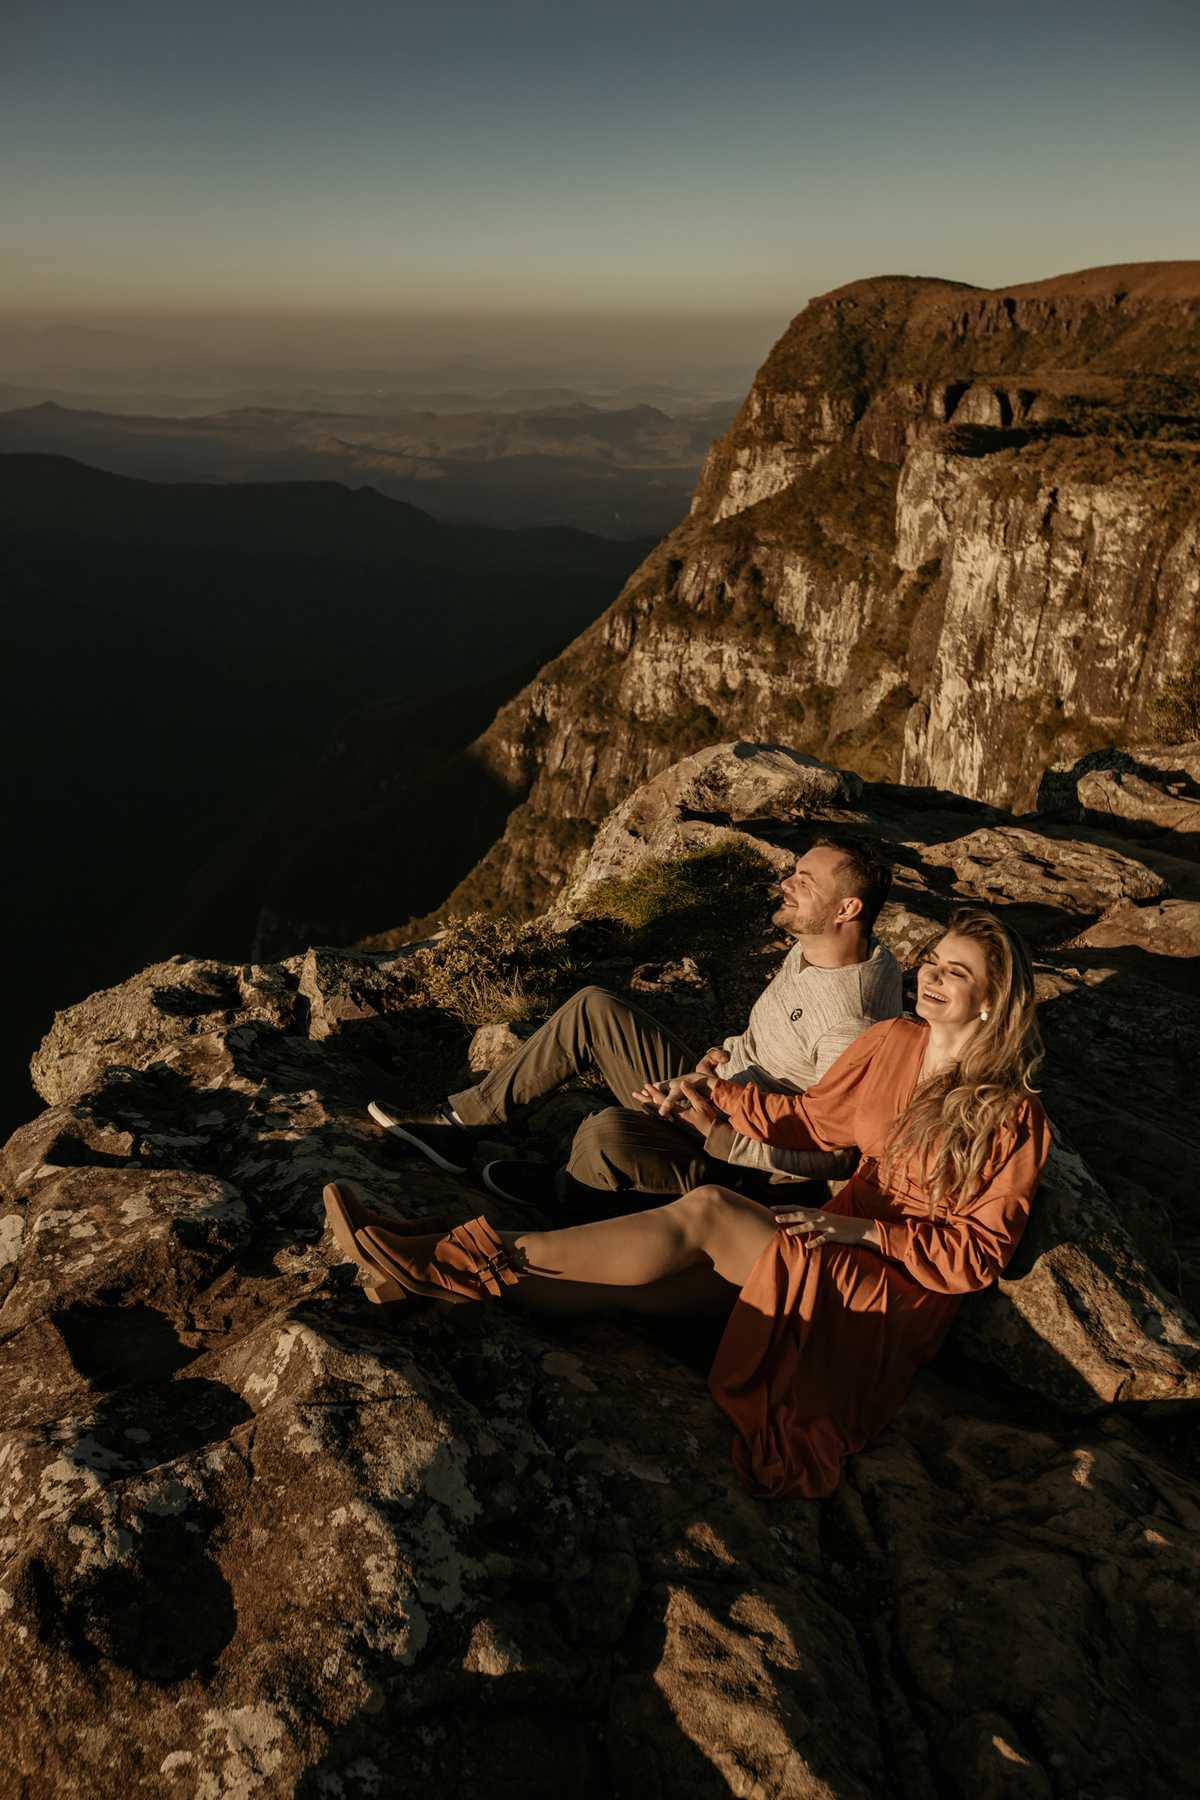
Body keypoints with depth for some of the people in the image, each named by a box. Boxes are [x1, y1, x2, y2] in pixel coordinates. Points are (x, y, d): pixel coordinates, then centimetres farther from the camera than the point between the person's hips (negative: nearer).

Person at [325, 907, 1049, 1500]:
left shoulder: (1012, 1118, -12)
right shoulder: (892, 1042, 4)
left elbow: (980, 1254, -11)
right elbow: (813, 1120, 14)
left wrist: (860, 1230, -21)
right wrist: (718, 1095, 1)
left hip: (900, 1294, -6)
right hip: (835, 1245, 6)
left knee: (706, 1212, -27)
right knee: (642, 1280, -18)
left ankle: (456, 1261, -25)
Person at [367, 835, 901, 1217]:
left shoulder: (851, 1022, -28)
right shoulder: (810, 949, 2)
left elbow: (836, 1154, -26)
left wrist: (718, 1133, -26)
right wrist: (726, 1053, -1)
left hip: (742, 1165, -9)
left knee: (610, 1131, -36)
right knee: (594, 1009, -1)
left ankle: (569, 1194, 2)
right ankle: (461, 1122, 3)